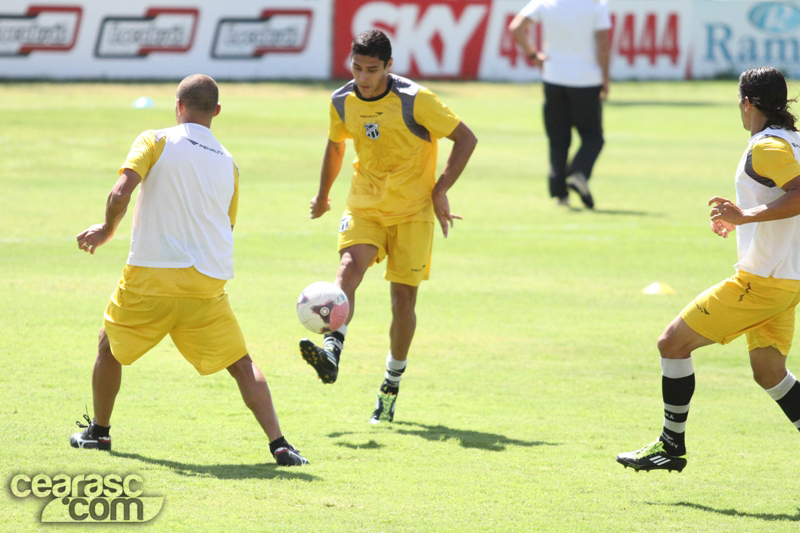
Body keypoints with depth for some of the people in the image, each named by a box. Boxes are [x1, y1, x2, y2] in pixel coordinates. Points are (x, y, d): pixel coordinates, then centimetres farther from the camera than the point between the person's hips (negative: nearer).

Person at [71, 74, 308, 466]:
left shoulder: (156, 142, -2)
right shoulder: (228, 163, 10)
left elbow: (121, 193, -14)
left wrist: (107, 229, 4)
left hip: (151, 276, -2)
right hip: (208, 283, 2)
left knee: (109, 347, 22)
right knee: (242, 364, 6)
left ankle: (98, 432, 31)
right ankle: (278, 444, -7)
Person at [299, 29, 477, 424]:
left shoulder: (414, 100, -16)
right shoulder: (342, 102, -1)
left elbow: (465, 139, -9)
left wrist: (441, 190, -13)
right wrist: (323, 194, 29)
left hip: (412, 210, -2)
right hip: (364, 208, 3)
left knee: (403, 295, 0)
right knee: (349, 266, -26)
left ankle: (391, 386, 18)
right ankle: (331, 352, -44)